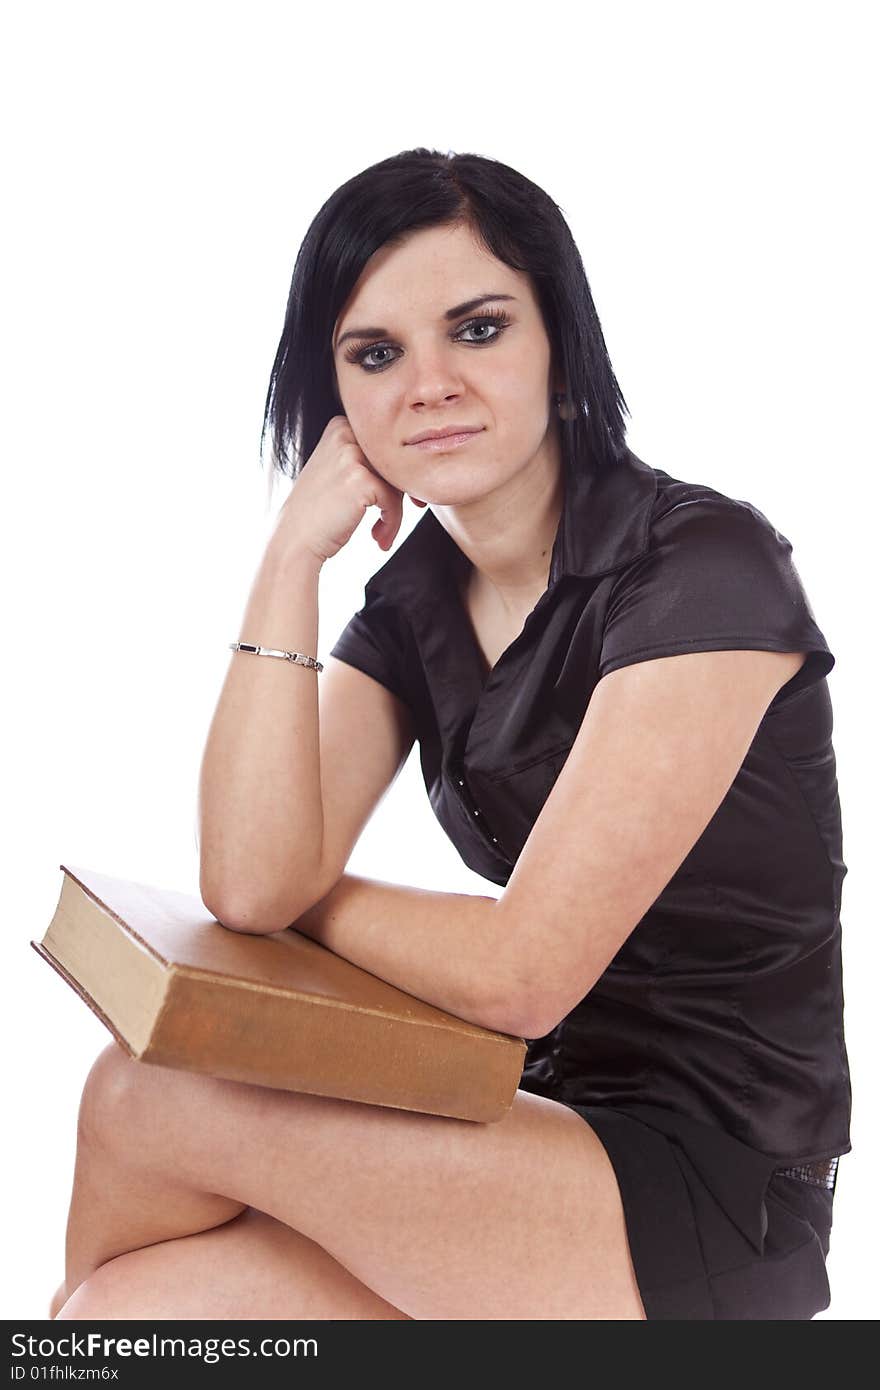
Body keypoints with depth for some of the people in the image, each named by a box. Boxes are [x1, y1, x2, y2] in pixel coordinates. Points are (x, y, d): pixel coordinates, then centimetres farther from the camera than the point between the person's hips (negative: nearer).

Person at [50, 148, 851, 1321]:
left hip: (710, 1195, -5)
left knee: (145, 1094, -14)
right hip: (547, 1123, 5)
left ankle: (84, 1292, 15)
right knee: (130, 1307, -15)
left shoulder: (705, 566, -17)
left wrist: (306, 898, -4)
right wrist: (293, 555, -10)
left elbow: (518, 973, -20)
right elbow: (249, 884, -11)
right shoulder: (414, 597, 4)